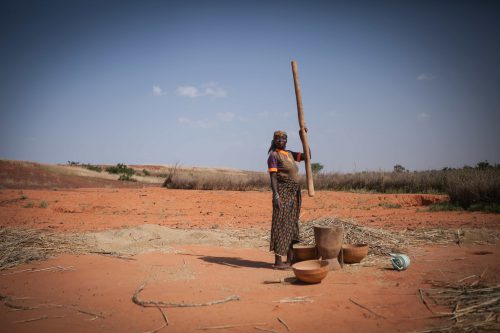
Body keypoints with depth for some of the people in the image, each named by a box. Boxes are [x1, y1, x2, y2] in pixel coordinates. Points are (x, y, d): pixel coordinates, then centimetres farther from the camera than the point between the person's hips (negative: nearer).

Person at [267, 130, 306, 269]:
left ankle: (290, 259, 16)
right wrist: (276, 195, -26)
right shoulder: (273, 155, -8)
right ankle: (278, 260, -4)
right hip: (282, 193, -9)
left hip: (292, 194, 9)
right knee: (281, 226, -8)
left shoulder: (289, 154, 18)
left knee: (291, 225, 9)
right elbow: (273, 177, -17)